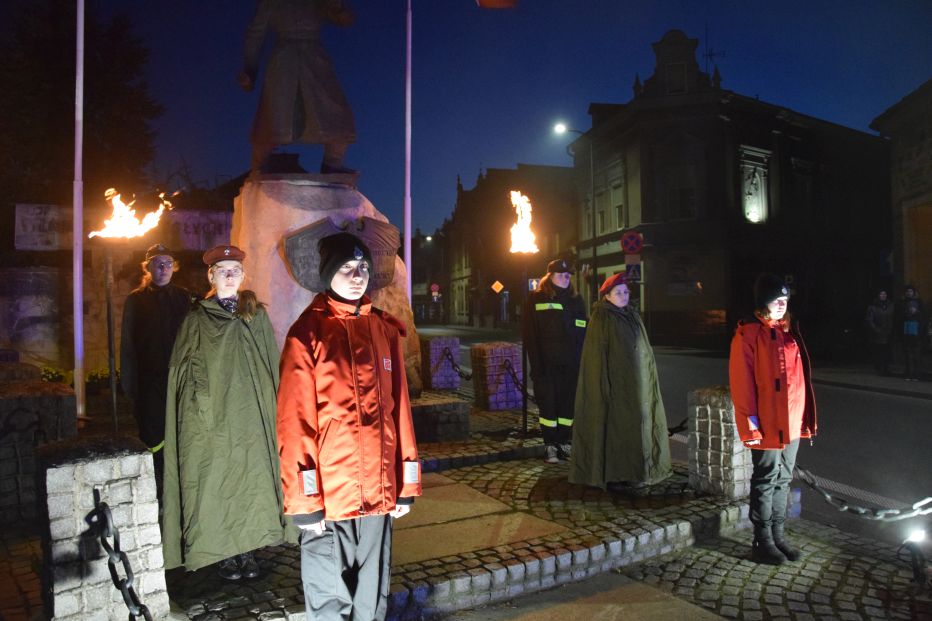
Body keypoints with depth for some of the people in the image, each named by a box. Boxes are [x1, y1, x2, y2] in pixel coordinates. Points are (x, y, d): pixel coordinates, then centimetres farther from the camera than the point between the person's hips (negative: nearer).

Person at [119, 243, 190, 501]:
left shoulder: (182, 298, 9)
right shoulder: (136, 299, 4)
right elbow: (128, 343, 3)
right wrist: (130, 381, -3)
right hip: (149, 380, -1)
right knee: (152, 437, 0)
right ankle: (154, 493, 10)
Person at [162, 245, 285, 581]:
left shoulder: (257, 316, 7)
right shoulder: (196, 320, 4)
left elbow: (271, 366, 7)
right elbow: (182, 373, 4)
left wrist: (268, 408, 1)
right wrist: (198, 409, -4)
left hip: (249, 418, 1)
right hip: (210, 421, -1)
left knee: (250, 482, 2)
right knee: (215, 484, 2)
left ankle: (246, 549, 16)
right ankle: (223, 552, 16)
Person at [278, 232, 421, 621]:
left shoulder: (385, 329, 7)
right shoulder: (308, 332, -7)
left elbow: (398, 408, 9)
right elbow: (294, 422, -9)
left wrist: (406, 483, 8)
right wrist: (304, 499, -12)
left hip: (378, 491, 4)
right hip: (328, 493, -4)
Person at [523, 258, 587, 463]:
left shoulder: (575, 299, 13)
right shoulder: (536, 299, 1)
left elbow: (584, 331, 14)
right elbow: (531, 334, -3)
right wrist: (536, 364, -11)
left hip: (571, 364, 4)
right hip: (547, 364, -3)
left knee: (568, 403, 6)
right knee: (548, 404, 1)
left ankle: (564, 442, 17)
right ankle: (550, 446, 10)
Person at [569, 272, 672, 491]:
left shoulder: (633, 317, 12)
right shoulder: (600, 319, -8)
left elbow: (644, 352, 16)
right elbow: (596, 355, -12)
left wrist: (647, 379, 10)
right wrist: (605, 386, -18)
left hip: (634, 383, 7)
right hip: (613, 382, -7)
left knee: (634, 425, 8)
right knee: (612, 426, -2)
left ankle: (633, 474, 18)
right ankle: (610, 476, 6)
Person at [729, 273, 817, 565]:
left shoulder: (790, 329, 10)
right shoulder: (748, 333, -12)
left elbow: (800, 373, 16)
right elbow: (742, 382, -14)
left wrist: (805, 416, 13)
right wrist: (750, 422, -16)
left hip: (792, 421, 7)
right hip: (767, 423, -7)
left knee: (784, 479, 16)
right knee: (766, 480, 3)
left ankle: (778, 535, 29)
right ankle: (763, 542, 15)